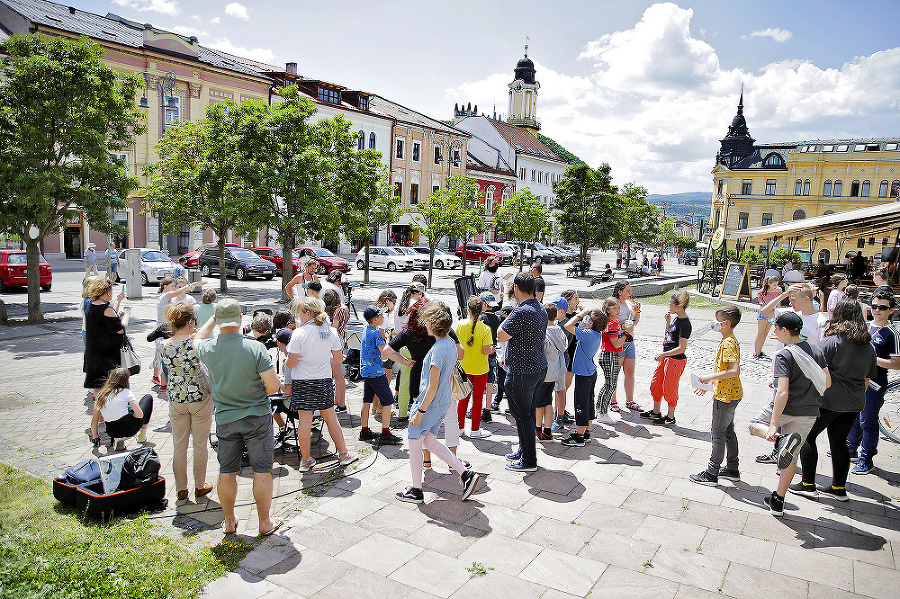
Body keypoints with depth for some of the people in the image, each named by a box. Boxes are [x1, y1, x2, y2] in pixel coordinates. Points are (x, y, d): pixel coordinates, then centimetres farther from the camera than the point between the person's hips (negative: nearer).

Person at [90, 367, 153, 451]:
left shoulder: (101, 395, 8)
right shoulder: (126, 392, -4)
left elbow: (94, 421, 12)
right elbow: (140, 414, -11)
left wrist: (95, 437, 27)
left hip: (111, 432, 4)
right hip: (129, 428, -4)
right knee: (148, 397, 17)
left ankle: (117, 439, 12)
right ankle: (142, 435, 19)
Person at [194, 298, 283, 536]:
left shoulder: (208, 349, -9)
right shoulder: (255, 348, -19)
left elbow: (197, 340, 18)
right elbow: (274, 385, -18)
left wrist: (213, 319, 27)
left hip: (225, 419, 3)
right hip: (257, 417, -3)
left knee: (227, 472, 15)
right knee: (262, 471, 8)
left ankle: (229, 522, 29)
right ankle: (265, 522, 19)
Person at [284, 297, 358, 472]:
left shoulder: (298, 334, -14)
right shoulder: (331, 332, -2)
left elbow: (291, 362, -14)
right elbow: (338, 358, 4)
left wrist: (286, 364, 9)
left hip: (302, 383, -3)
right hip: (324, 381, 3)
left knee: (304, 420, 7)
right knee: (330, 417, 14)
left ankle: (306, 460, 16)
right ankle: (343, 454, 22)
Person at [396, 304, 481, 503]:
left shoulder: (438, 349, -22)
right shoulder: (450, 344, 6)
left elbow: (433, 387, -23)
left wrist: (420, 412, -19)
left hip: (431, 402, -9)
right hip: (444, 401, 9)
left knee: (415, 441, 6)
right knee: (430, 441, 18)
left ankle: (416, 491, 17)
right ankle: (466, 473, 13)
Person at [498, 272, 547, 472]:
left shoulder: (522, 312, -22)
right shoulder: (541, 309, 8)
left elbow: (501, 336, -17)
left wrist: (508, 316, -5)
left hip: (521, 372, -10)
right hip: (539, 367, 10)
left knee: (522, 416, 0)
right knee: (528, 412, 20)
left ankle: (529, 461, 8)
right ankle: (524, 451, 33)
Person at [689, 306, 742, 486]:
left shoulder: (728, 343, -21)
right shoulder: (730, 341, 11)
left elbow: (734, 371, -30)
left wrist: (711, 377, -24)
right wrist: (709, 384, 17)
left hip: (725, 396, -10)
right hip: (732, 394, 10)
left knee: (718, 433, -2)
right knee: (728, 431, 19)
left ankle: (711, 474, 7)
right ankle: (732, 469, 30)